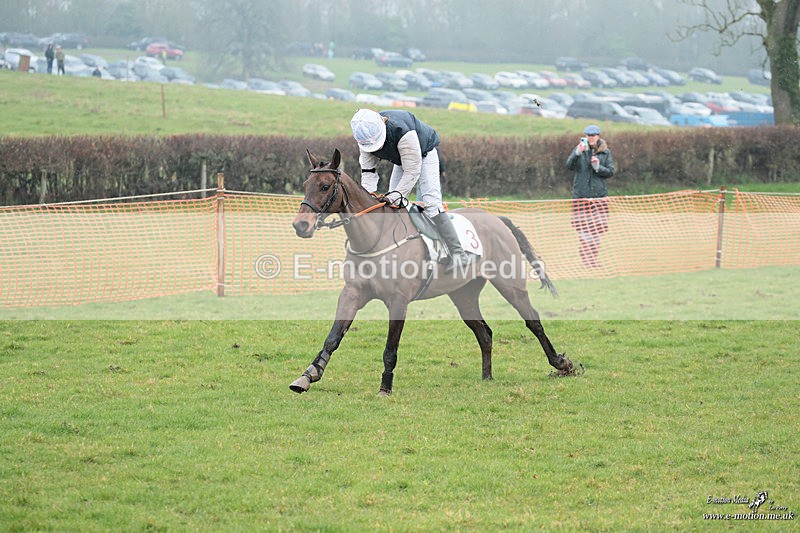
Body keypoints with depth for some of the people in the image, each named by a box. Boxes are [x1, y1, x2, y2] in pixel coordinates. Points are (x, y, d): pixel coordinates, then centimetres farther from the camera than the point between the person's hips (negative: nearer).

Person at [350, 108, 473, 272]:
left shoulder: (402, 132, -42)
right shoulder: (366, 138, -23)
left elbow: (412, 172, -36)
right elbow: (368, 171, -15)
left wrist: (396, 195, -41)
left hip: (425, 155, -7)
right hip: (401, 160, 7)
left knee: (430, 202, -21)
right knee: (392, 204, 0)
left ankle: (458, 253, -25)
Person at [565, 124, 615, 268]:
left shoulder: (605, 152, 7)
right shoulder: (579, 149, 3)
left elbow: (610, 172, 5)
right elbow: (569, 165, -10)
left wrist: (598, 167, -13)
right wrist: (577, 153, -26)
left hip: (599, 194, 2)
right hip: (581, 194, -2)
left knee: (597, 227, 1)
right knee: (584, 228, -7)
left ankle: (593, 257, 11)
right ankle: (587, 259, -4)